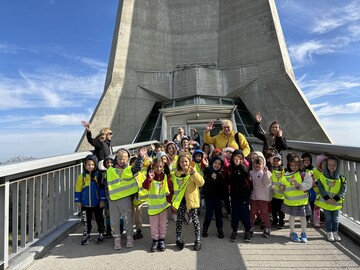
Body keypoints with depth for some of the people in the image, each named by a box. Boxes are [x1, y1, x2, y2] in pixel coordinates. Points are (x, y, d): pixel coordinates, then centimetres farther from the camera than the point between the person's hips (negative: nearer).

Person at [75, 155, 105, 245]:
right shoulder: (81, 176, -2)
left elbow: (102, 188, -6)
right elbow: (78, 189, 3)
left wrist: (102, 200, -7)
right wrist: (78, 201, 3)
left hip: (97, 203, -1)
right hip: (85, 204, 2)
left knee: (99, 220, 13)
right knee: (86, 221, 14)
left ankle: (101, 234, 30)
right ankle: (86, 236, 30)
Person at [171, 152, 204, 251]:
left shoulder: (193, 172, -5)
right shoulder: (175, 174, 3)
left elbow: (201, 183, -19)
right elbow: (172, 185, 13)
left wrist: (193, 173, -29)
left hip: (191, 198, -2)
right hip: (180, 199, 2)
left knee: (195, 218, 6)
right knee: (179, 219, 10)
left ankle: (197, 240, 18)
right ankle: (178, 239, 26)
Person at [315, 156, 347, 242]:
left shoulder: (341, 178, -7)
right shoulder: (322, 177, -9)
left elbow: (343, 190, -9)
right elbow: (321, 188, -12)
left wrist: (336, 199, -19)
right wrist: (327, 198, -21)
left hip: (336, 202, 1)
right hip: (325, 202, -1)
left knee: (335, 218, 14)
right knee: (328, 218, 10)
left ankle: (335, 233, 30)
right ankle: (329, 233, 23)